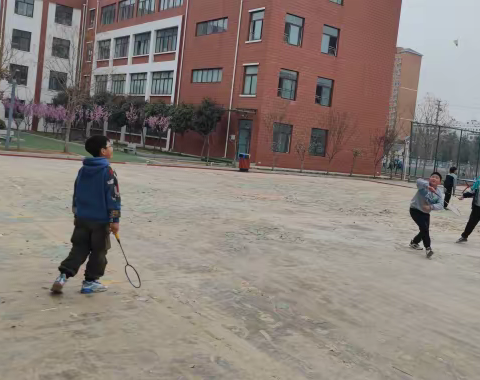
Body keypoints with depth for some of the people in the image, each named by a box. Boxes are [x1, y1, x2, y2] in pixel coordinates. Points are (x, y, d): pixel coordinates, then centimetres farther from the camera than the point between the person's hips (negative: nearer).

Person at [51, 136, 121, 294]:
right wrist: (115, 219, -13)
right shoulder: (108, 172, -13)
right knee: (98, 252, 8)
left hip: (82, 218, 6)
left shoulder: (83, 170, 8)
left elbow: (76, 194, 15)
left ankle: (63, 275, 2)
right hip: (101, 220, -6)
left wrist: (76, 214, 25)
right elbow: (113, 197, -17)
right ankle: (90, 282, 15)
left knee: (79, 249, 13)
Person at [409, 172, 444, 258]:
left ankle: (414, 242, 42)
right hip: (415, 210, -6)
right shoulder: (424, 185, -19)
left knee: (425, 231, 15)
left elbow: (440, 205, -19)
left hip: (425, 213, 6)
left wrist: (431, 207, -39)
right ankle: (428, 248, -14)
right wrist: (428, 186, -60)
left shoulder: (439, 193, -8)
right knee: (424, 228, -20)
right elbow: (419, 181, -42)